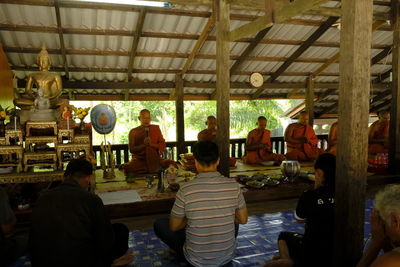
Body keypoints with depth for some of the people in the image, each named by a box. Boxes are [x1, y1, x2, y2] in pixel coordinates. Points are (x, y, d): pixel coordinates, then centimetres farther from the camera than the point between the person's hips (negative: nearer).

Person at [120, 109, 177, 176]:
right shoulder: (133, 132, 4)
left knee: (171, 163, -24)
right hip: (139, 160, -1)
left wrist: (152, 144, -14)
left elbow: (162, 145, 5)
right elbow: (131, 149, -2)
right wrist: (143, 145, -17)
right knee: (126, 168, -30)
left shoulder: (156, 128, 9)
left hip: (154, 159, 1)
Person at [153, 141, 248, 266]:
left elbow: (174, 227, -7)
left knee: (159, 224, 15)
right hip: (227, 256, 3)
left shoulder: (186, 189, -20)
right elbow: (243, 220, 1)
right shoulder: (233, 186, -13)